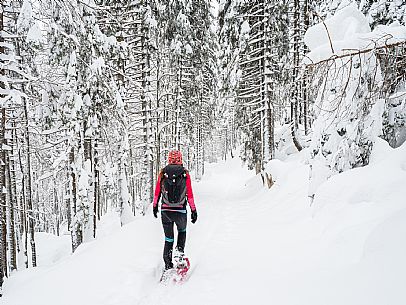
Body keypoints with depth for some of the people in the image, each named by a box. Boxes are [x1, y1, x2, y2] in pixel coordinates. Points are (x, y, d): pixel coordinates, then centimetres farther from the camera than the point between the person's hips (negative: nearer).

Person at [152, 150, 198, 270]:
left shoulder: (162, 173, 0)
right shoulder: (185, 174, -4)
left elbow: (157, 192, 6)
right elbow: (190, 195, -3)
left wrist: (155, 206, 19)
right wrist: (194, 210, 5)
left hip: (165, 211, 1)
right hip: (180, 211, -1)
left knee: (168, 238, 13)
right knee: (182, 231, 27)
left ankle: (168, 264, 12)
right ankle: (180, 251, 7)